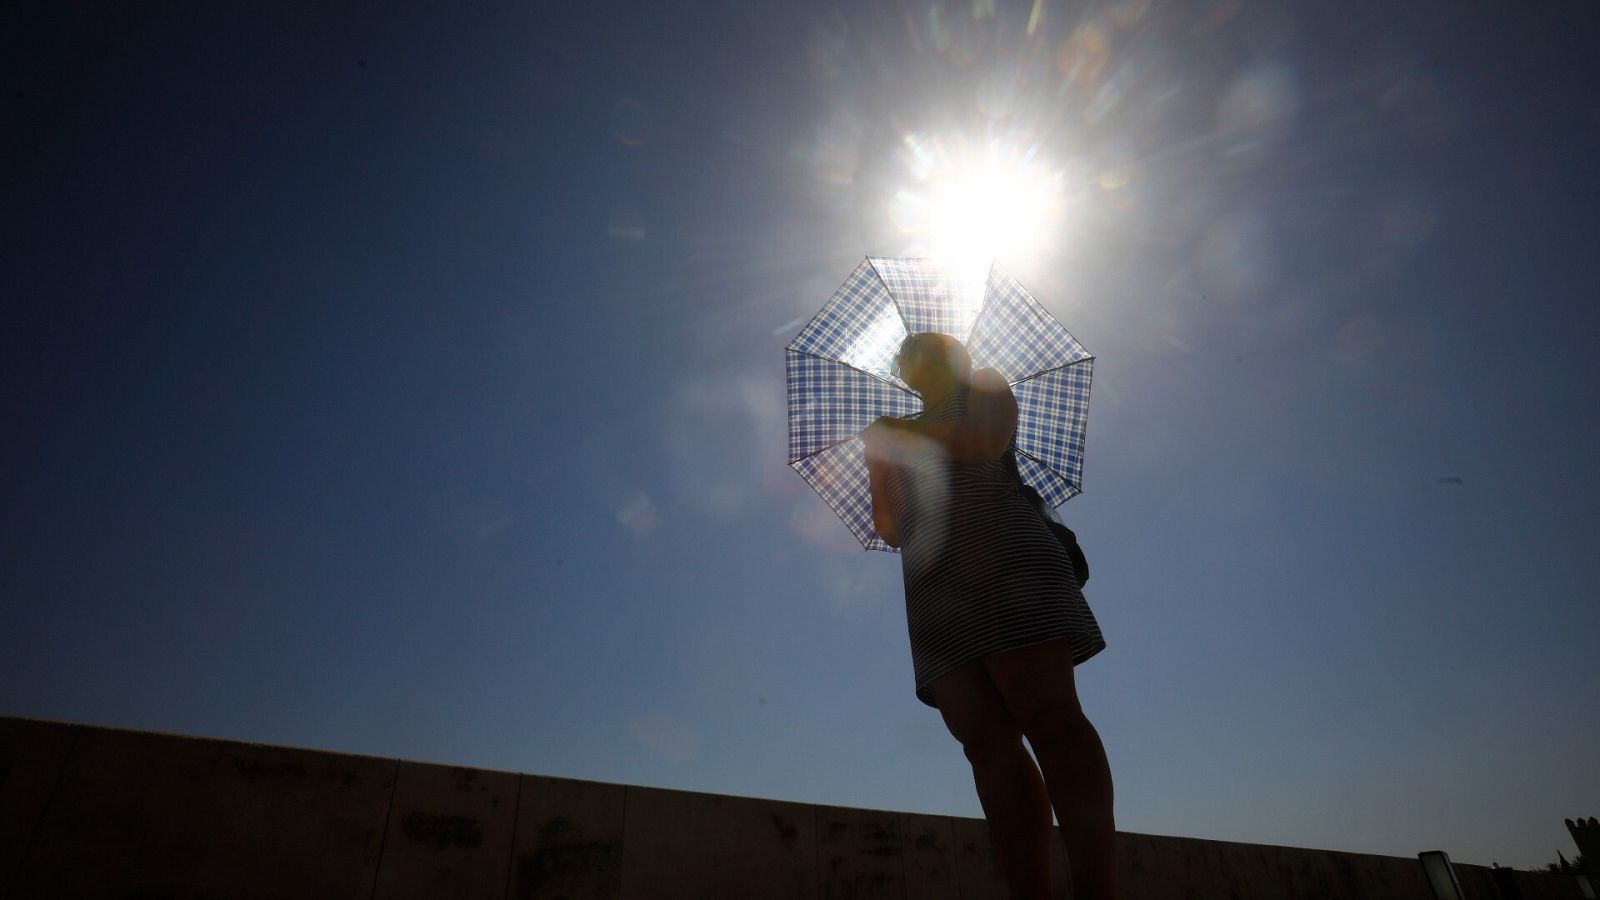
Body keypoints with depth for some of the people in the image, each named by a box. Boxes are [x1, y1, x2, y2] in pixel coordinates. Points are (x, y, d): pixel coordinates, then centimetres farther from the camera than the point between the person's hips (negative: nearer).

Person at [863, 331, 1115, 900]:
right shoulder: (909, 439, 32)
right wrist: (879, 469, 16)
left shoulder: (982, 387, 20)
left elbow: (988, 441, -4)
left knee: (1048, 718, -19)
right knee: (984, 739, -11)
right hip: (935, 589, 5)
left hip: (1003, 560, -5)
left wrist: (903, 431, 3)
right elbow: (893, 533, 27)